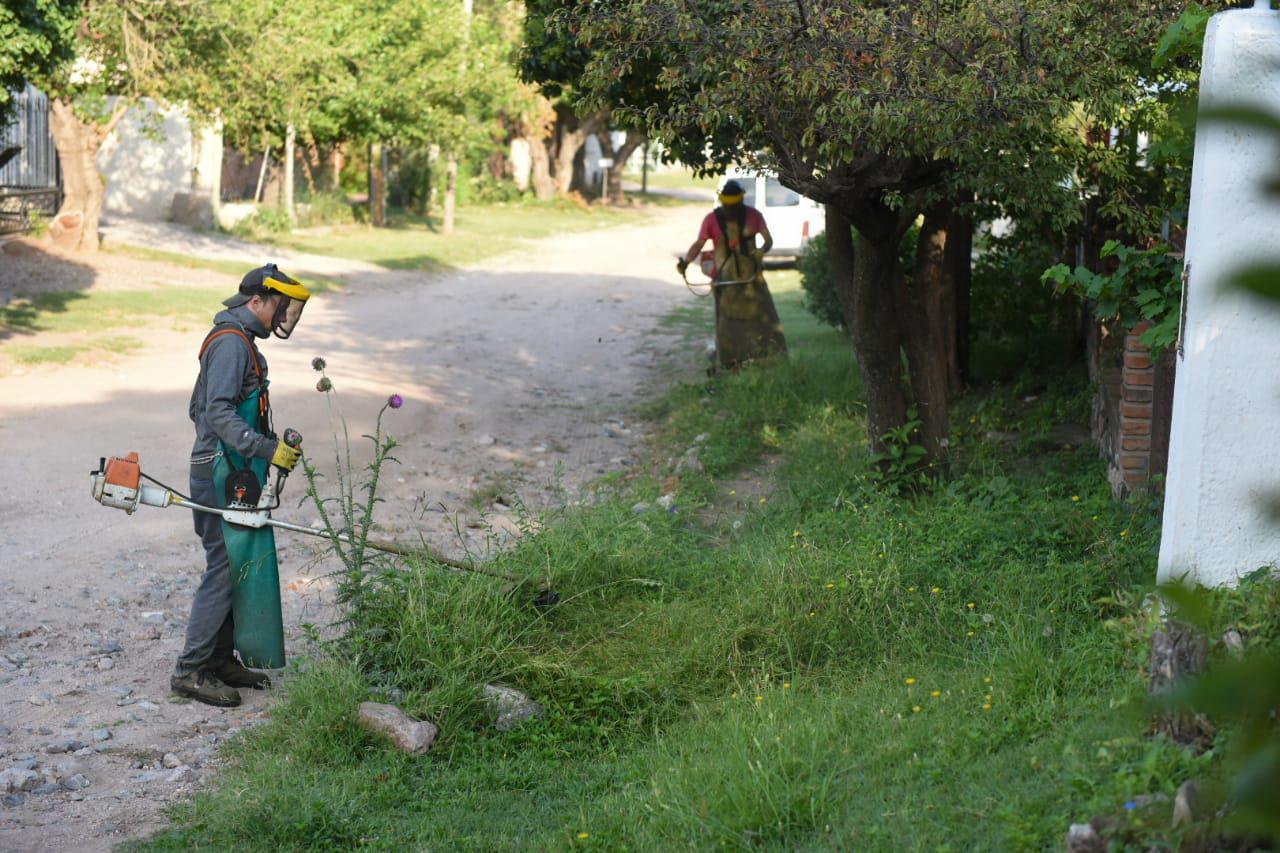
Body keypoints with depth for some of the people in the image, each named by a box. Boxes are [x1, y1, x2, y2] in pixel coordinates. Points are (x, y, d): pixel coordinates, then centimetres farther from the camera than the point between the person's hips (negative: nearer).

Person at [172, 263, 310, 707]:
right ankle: (190, 670, -2)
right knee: (224, 570, -8)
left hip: (231, 475, 11)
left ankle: (220, 659, 23)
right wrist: (268, 448, -28)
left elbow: (200, 409, 23)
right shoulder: (231, 342, -16)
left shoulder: (237, 339, 17)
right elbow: (219, 413, -25)